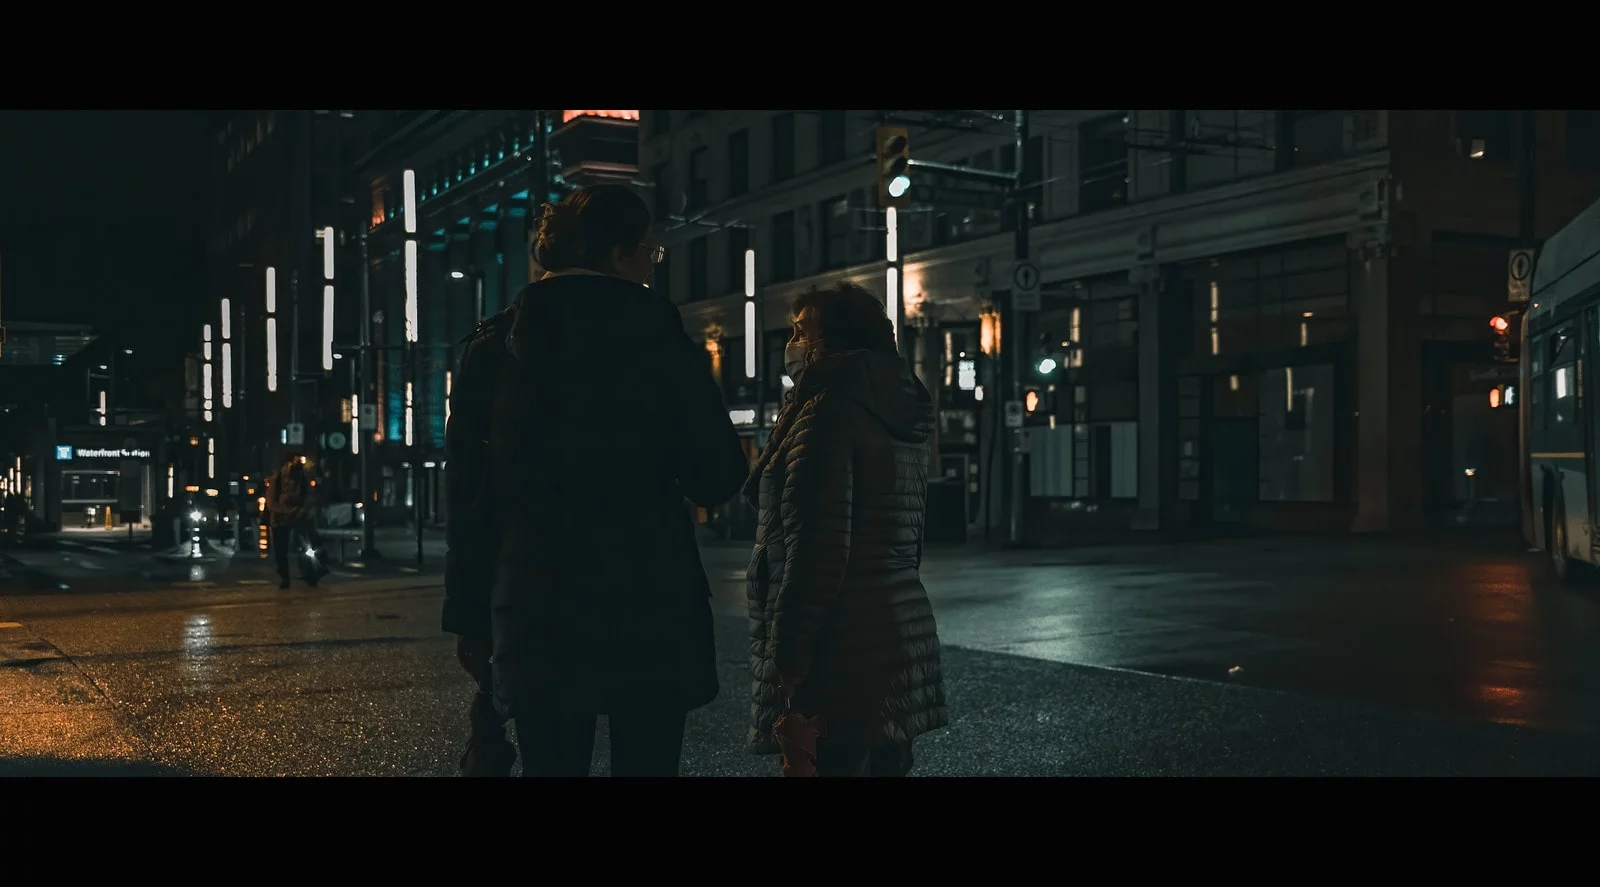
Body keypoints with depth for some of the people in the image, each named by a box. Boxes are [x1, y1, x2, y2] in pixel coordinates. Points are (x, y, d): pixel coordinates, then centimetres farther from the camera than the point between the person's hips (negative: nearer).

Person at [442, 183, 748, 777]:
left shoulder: (501, 350, 3)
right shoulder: (666, 348, -5)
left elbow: (473, 489, 3)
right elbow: (719, 480, -3)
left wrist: (470, 614, 9)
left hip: (540, 615, 3)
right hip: (652, 611, -2)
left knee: (549, 764, 9)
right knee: (646, 764, 6)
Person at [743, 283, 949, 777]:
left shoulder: (829, 409, -12)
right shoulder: (901, 417, 15)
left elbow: (818, 546, -20)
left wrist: (789, 656, -17)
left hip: (845, 649, -9)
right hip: (903, 635, 9)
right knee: (886, 762, 13)